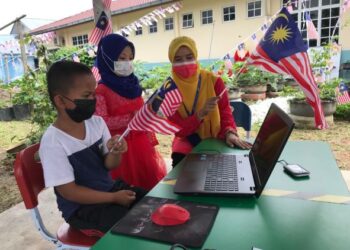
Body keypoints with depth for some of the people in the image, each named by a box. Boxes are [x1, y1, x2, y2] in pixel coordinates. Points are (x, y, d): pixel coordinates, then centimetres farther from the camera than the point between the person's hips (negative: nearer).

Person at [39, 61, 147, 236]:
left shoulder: (97, 123, -4)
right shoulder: (53, 142, -21)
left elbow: (110, 165, 3)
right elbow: (68, 191, -18)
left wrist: (115, 153, -21)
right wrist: (114, 198, -18)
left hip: (110, 188, 6)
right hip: (80, 207, -6)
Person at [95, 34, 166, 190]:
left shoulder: (133, 85, 7)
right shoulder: (101, 90, -12)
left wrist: (150, 141, 12)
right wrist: (131, 118, -23)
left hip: (141, 144, 6)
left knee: (151, 182, 14)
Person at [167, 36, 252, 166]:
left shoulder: (213, 81, -8)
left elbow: (225, 112, -6)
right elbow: (178, 129, -13)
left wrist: (230, 133, -27)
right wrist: (201, 113, -29)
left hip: (216, 137, 1)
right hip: (189, 140, -1)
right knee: (180, 159, -30)